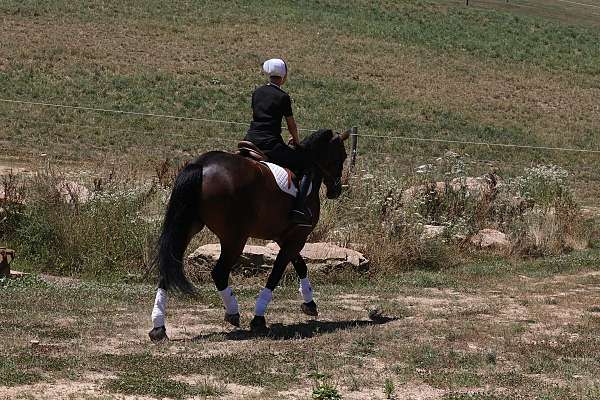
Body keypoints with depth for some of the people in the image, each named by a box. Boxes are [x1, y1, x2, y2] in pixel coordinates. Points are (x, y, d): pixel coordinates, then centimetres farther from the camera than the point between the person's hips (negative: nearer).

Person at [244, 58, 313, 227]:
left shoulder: (257, 93, 13)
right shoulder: (283, 97, -4)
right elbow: (291, 125, 5)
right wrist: (296, 142, 24)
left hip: (250, 141, 6)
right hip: (270, 146, -6)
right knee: (307, 166, 3)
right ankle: (299, 208, -14)